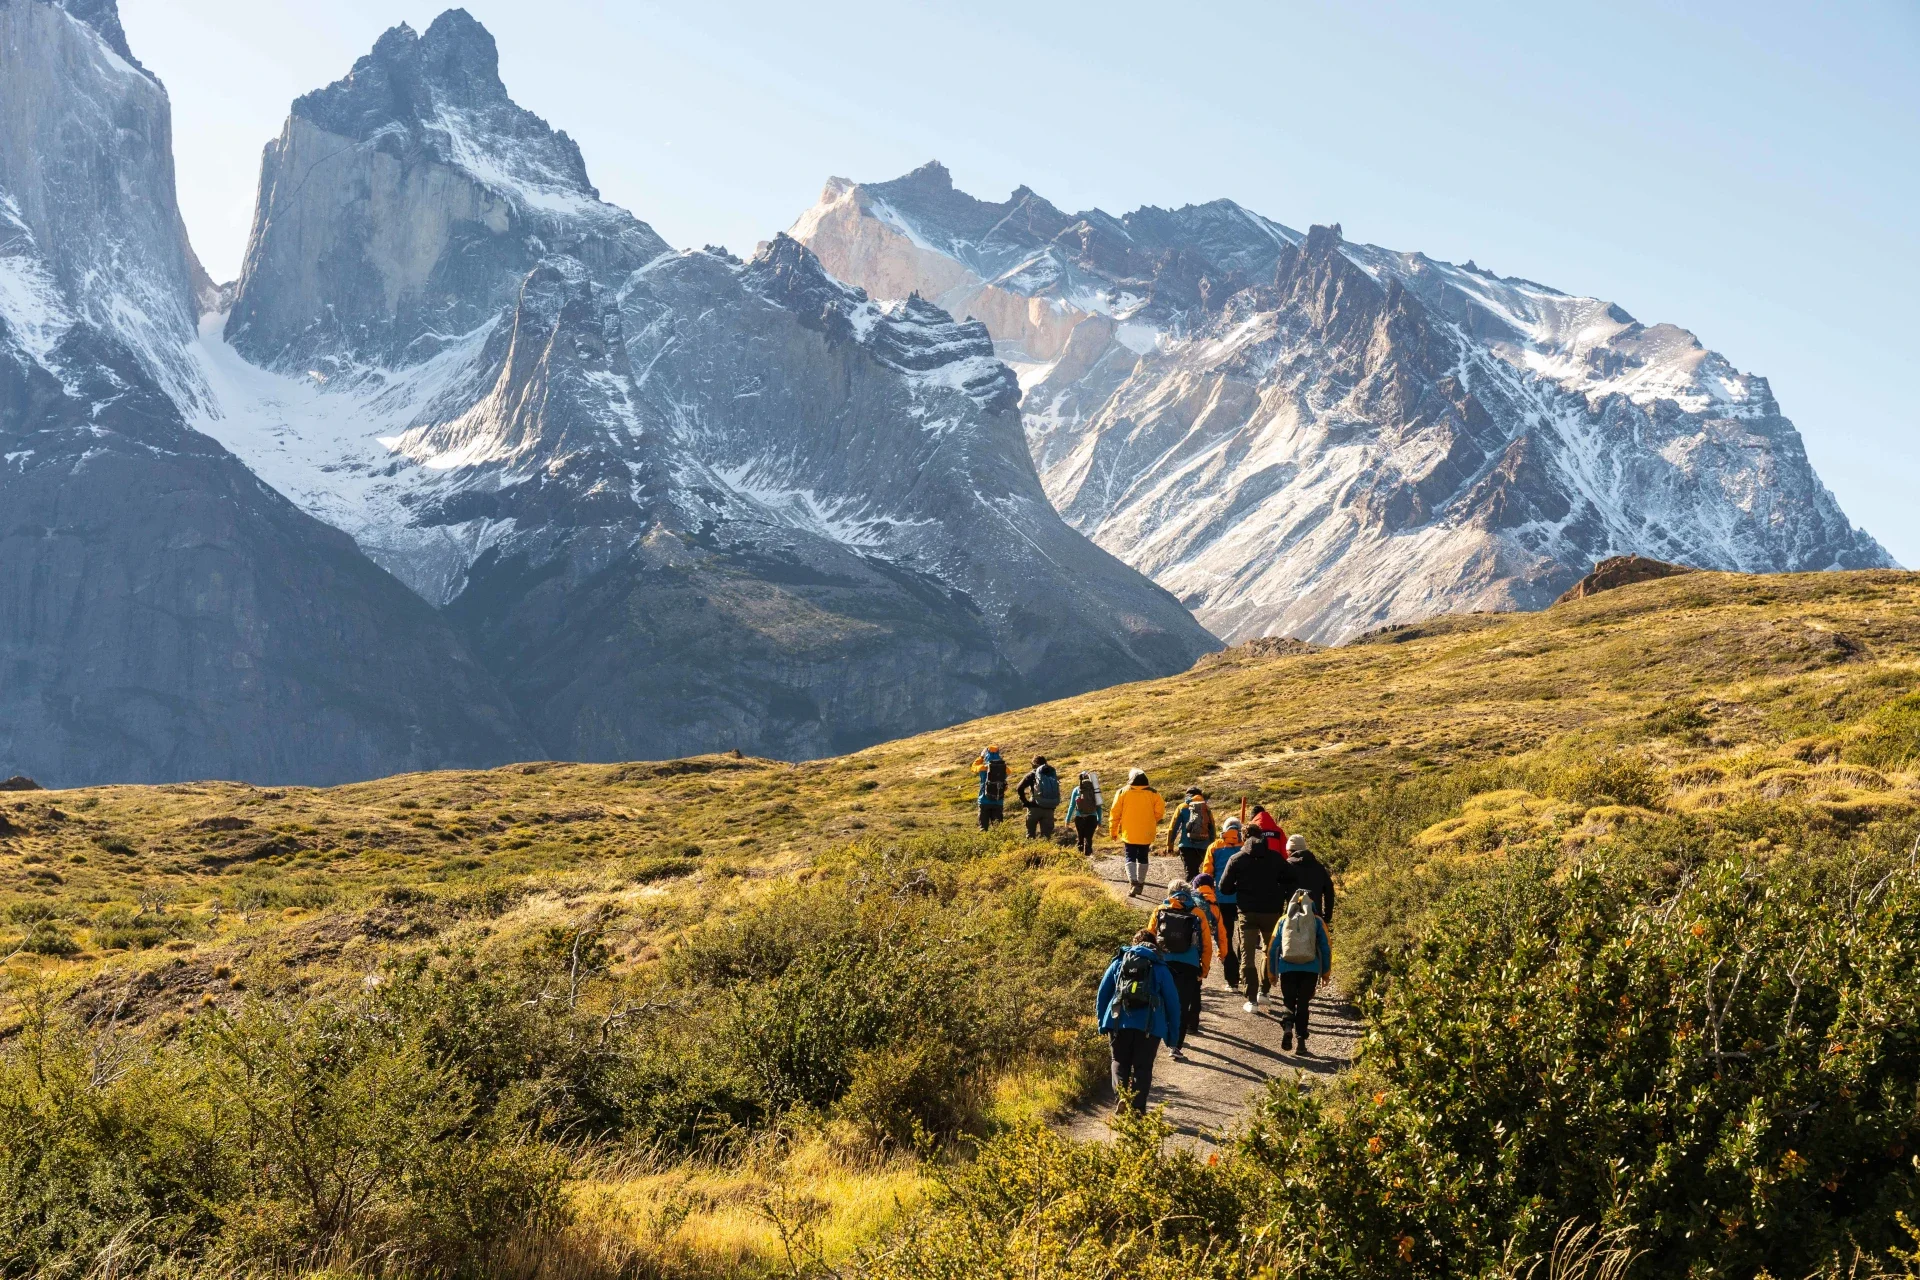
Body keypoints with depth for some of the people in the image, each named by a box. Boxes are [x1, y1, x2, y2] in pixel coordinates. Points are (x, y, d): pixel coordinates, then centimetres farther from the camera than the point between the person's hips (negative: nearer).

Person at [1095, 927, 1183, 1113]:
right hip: (1150, 1026, -1)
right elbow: (1172, 1002, 10)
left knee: (1120, 1063, 14)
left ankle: (1122, 1094, -11)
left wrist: (1102, 1024, 23)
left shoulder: (1119, 962, 15)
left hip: (1119, 1022, 1)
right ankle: (1137, 1110, 5)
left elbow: (1102, 994, 15)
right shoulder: (1160, 968, 13)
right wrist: (1173, 1036, 15)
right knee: (1142, 1068, 11)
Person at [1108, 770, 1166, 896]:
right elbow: (1160, 811, -6)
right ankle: (1140, 884, 23)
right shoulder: (1153, 793, -1)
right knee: (1143, 858, 17)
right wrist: (1151, 822, 13)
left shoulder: (1123, 792, -3)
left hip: (1129, 833, -2)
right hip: (1146, 833, 2)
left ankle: (1133, 882, -20)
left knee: (1130, 858, 1)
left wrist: (1113, 831, 7)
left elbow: (1115, 813, -2)